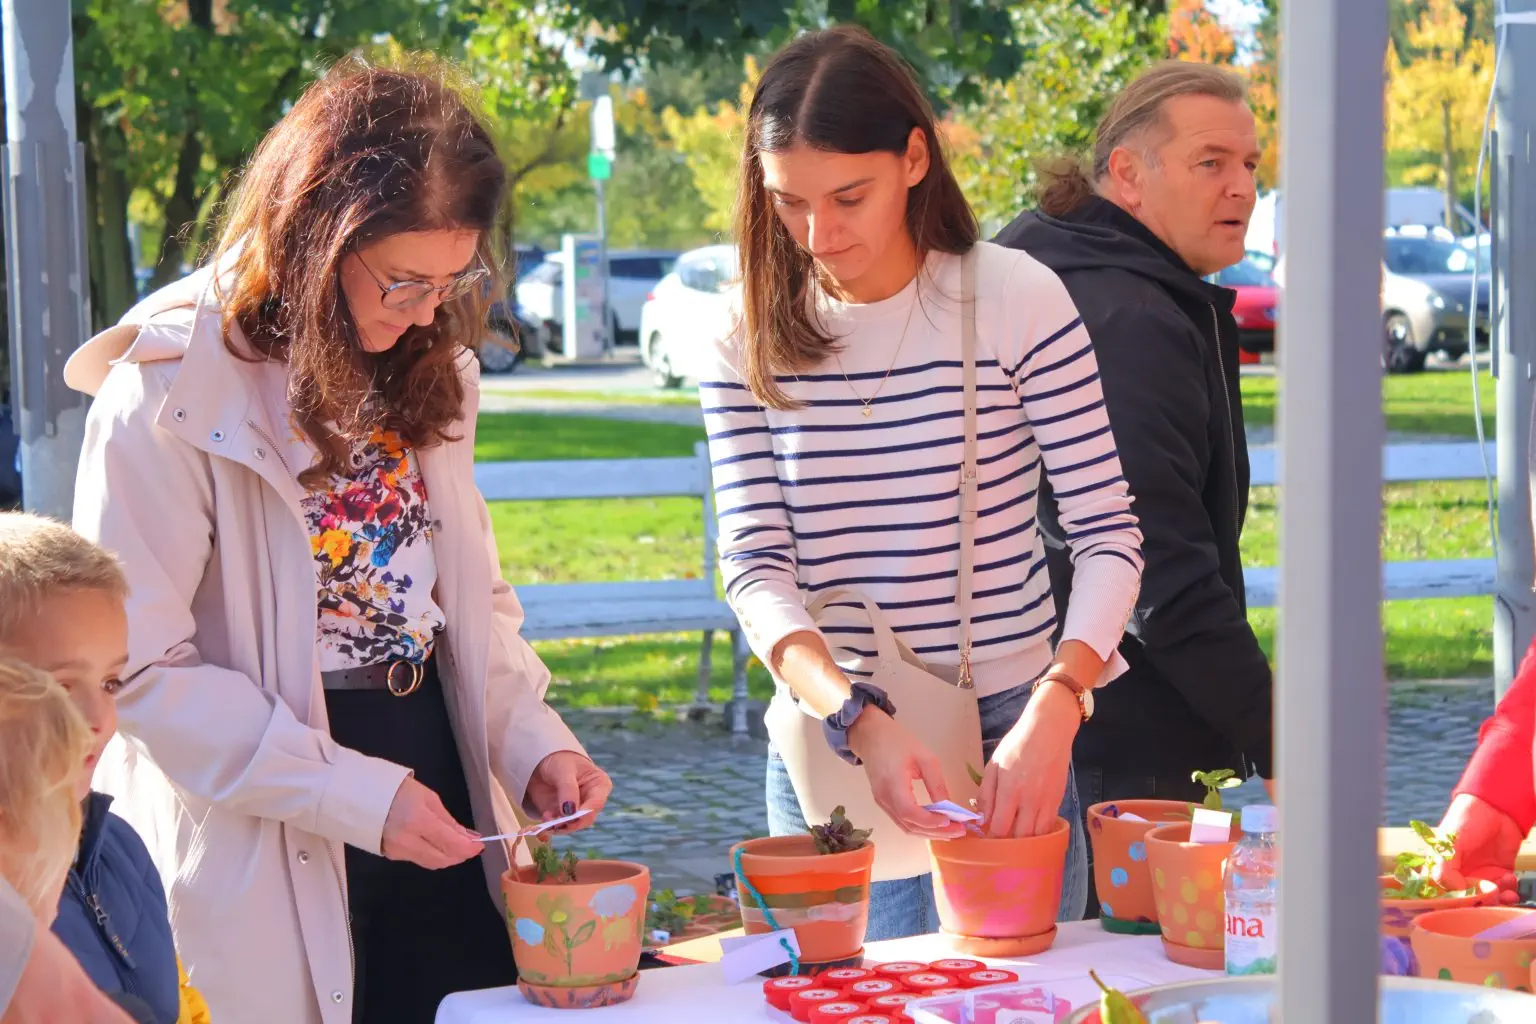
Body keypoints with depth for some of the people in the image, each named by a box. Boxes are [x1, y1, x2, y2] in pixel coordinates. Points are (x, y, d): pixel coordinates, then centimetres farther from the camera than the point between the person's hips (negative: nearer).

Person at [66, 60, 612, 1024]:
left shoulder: (426, 369, 7)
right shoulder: (171, 398, -16)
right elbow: (142, 671, -18)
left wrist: (531, 738, -3)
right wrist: (352, 795, -22)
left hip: (442, 797, 7)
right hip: (276, 863, -6)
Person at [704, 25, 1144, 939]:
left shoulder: (1017, 300, -7)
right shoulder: (750, 343, -1)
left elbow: (1109, 533, -8)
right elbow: (754, 564, -6)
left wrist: (1053, 710, -23)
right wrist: (859, 717, -23)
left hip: (1007, 735, -1)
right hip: (824, 737, 2)